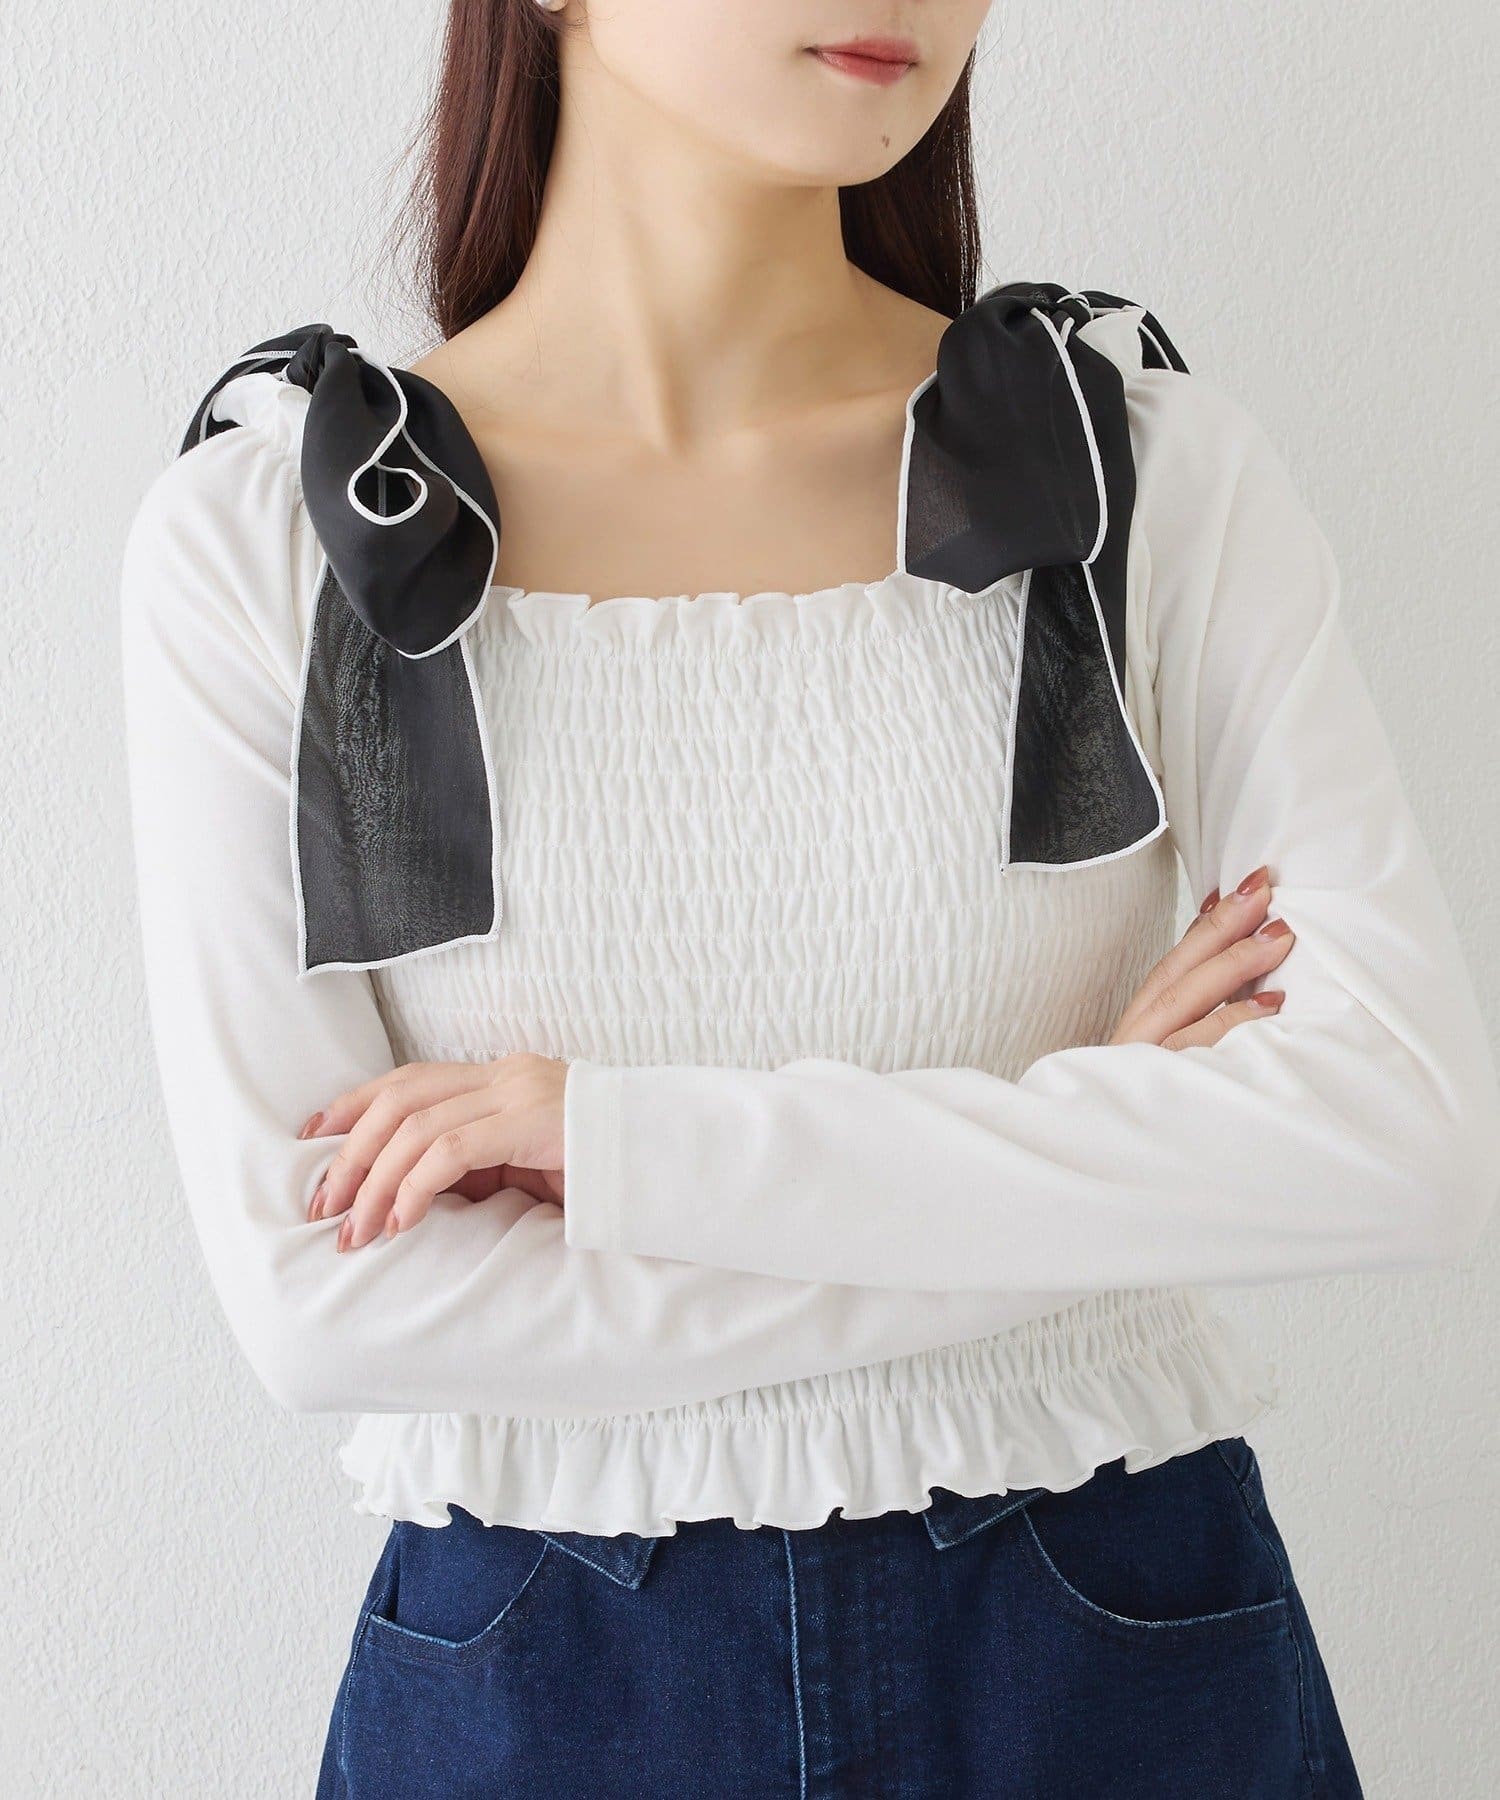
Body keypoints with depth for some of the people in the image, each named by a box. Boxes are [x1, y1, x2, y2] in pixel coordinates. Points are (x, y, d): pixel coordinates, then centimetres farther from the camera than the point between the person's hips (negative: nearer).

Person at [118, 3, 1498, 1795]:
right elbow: (316, 1287, -14)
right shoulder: (257, 536, -8)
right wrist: (1083, 1187, -16)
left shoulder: (1152, 466, -6)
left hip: (1121, 1650, 1)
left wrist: (629, 1138, -20)